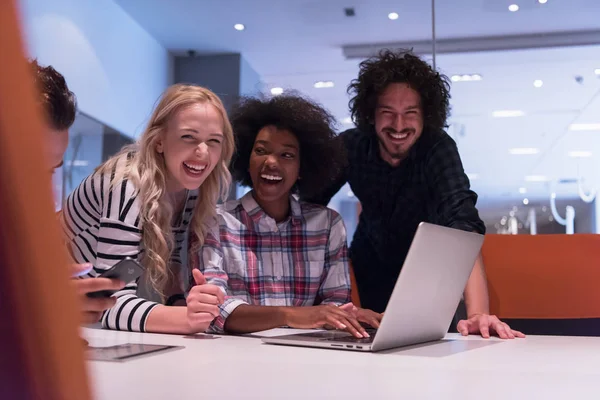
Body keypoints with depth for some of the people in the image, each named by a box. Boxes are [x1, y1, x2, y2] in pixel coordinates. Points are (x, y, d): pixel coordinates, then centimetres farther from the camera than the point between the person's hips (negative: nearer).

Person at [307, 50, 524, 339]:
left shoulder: (439, 148, -33)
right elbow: (309, 205, -17)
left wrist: (478, 312, -59)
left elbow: (464, 224, -45)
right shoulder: (350, 146, -25)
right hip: (371, 263, 2)